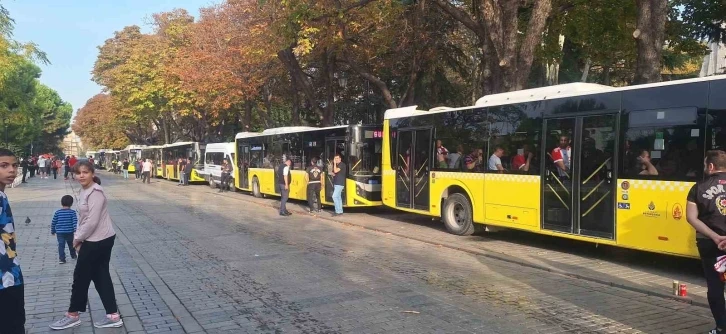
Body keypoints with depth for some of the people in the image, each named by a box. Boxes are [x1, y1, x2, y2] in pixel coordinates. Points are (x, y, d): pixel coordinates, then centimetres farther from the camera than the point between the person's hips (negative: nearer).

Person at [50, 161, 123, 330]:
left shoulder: (95, 192, -20)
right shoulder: (84, 191, 11)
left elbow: (92, 221, -22)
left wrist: (78, 238, -11)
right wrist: (79, 237, 7)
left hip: (98, 241, -10)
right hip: (100, 240, 10)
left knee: (81, 276, 5)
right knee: (101, 276, 11)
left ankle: (73, 315, 22)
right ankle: (113, 316, 16)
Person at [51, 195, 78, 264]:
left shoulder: (57, 212, -1)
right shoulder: (72, 212, -6)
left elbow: (53, 223, 4)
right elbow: (75, 222, -14)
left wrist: (52, 231, 16)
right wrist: (76, 231, -15)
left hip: (60, 232, 0)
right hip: (69, 232, 0)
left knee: (61, 245, 1)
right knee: (71, 244, 19)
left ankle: (62, 258, -7)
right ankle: (73, 256, 34)